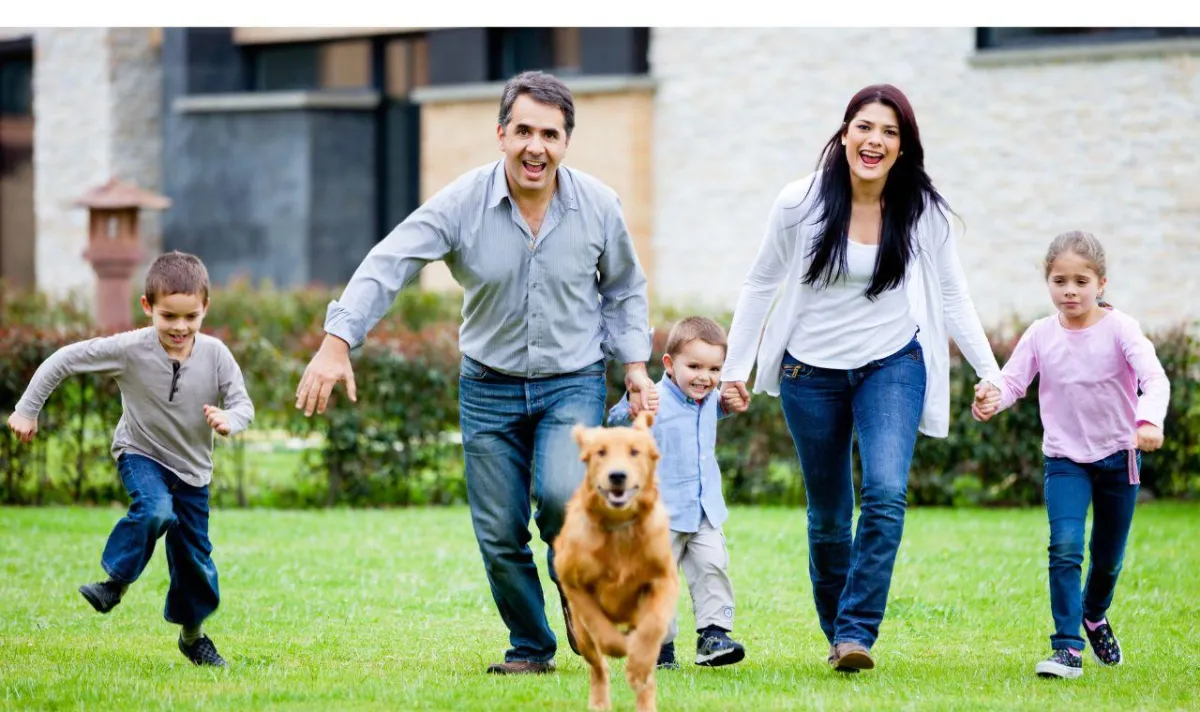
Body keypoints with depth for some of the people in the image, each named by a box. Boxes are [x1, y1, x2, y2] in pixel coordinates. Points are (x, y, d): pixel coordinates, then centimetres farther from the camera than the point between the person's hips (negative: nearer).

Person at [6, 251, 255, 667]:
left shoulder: (215, 355, -16)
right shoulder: (129, 350, -21)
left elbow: (243, 404, -8)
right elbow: (65, 360, -14)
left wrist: (229, 421, -33)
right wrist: (27, 409, -10)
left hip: (192, 469, 3)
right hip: (140, 455, -3)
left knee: (194, 556, 9)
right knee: (155, 510, -34)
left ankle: (192, 634, 31)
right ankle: (115, 581, -13)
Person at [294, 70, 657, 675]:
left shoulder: (597, 205, -7)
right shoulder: (462, 203, -13)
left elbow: (623, 290, 11)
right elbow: (387, 266, -19)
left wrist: (635, 365, 4)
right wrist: (337, 343, -31)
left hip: (573, 382, -1)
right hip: (489, 387, 1)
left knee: (562, 494, -26)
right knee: (500, 535, 1)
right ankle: (531, 648, 22)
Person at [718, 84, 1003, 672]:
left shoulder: (924, 211, -7)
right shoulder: (801, 203, -10)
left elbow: (952, 297, 2)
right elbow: (760, 284, 2)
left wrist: (990, 371, -4)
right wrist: (736, 366, 2)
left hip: (892, 364, 0)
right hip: (812, 370, 0)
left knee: (886, 495, -22)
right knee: (828, 516, 9)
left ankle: (857, 633, -18)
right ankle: (835, 631, 29)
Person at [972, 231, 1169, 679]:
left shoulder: (1119, 329, -13)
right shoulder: (1041, 335, -5)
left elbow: (1154, 378, -24)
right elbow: (1012, 381, -9)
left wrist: (1149, 421, -44)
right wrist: (990, 401, -33)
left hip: (1118, 456, 0)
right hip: (1064, 458, 0)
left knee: (1108, 556, 15)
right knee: (1065, 548, -20)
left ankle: (1094, 614, 47)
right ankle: (1067, 648, -17)